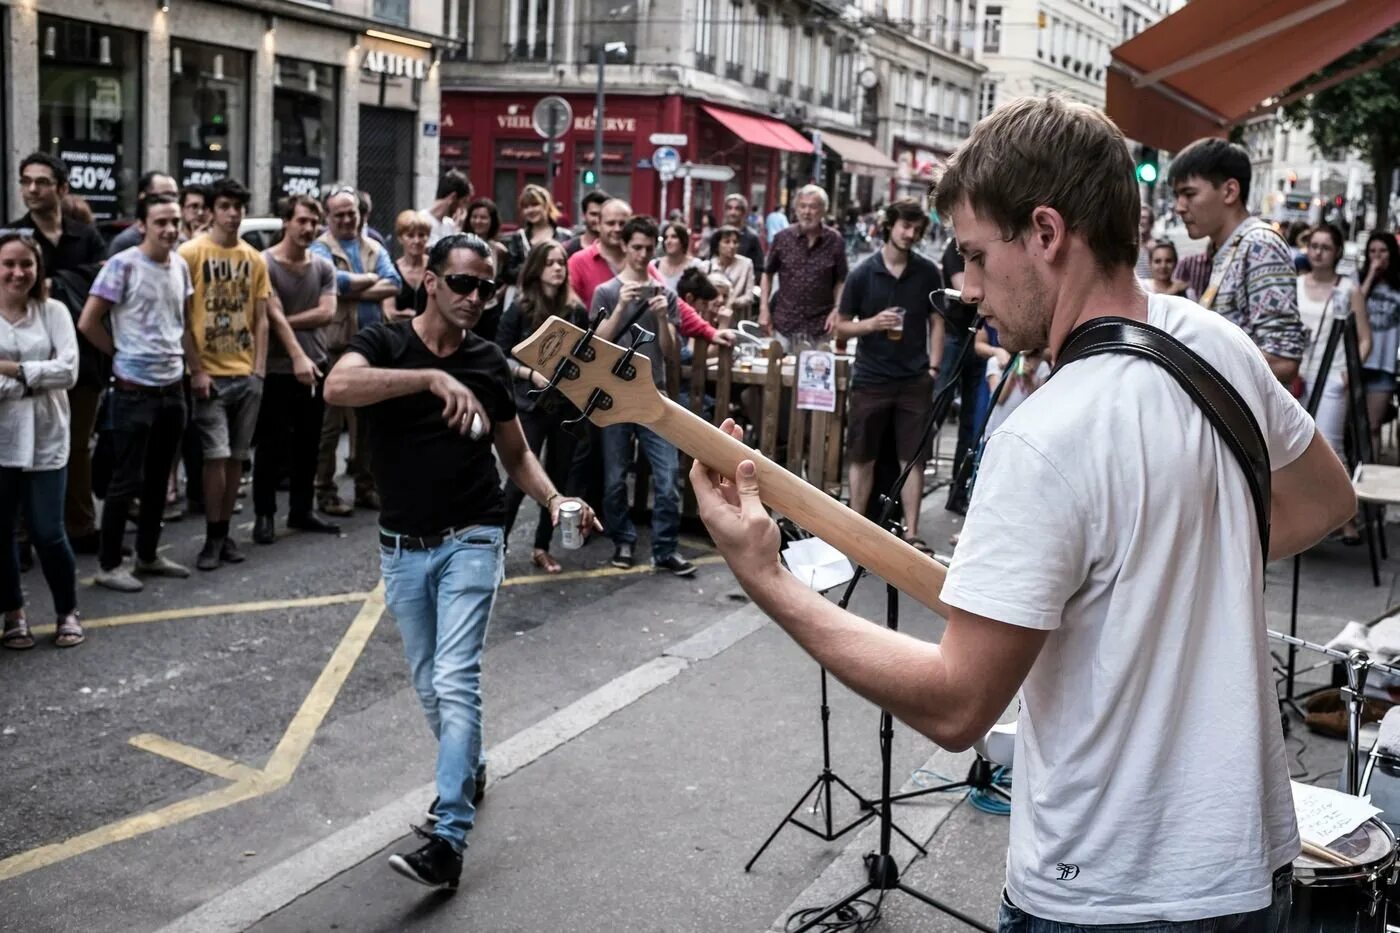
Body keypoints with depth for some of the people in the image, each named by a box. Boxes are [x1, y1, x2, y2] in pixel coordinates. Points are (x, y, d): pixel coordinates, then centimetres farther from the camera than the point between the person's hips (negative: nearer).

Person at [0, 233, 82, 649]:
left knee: (48, 533, 0)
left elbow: (68, 370, -9)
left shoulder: (53, 311, 1)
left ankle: (68, 611, 20)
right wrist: (37, 378, -15)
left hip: (44, 438, 0)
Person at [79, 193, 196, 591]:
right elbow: (88, 323, -11)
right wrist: (123, 352, -2)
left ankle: (148, 555, 26)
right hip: (134, 390, -6)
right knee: (127, 479, -2)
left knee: (158, 477, 14)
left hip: (172, 387, 6)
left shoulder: (181, 266, 7)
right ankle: (108, 565, 8)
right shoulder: (123, 265, -13)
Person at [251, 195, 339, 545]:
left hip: (316, 366, 5)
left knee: (308, 444, 12)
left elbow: (326, 313, -5)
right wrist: (299, 358, -22)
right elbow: (273, 317, -15)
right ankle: (264, 514, 11)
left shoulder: (323, 267, 7)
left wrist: (287, 321, -13)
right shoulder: (265, 264, -8)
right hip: (277, 370, -5)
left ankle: (301, 510, 23)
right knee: (272, 446, 1)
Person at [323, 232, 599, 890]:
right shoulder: (385, 343, -5)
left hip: (470, 539, -1)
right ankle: (469, 769, 42)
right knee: (429, 683, 15)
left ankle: (449, 840, -14)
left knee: (456, 680, -13)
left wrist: (554, 499, -7)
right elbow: (338, 387, -28)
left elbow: (515, 453, 12)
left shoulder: (490, 362, 3)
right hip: (402, 545, 1)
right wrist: (432, 376, -37)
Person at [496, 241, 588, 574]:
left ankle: (542, 547, 21)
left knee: (558, 477, 9)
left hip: (568, 405, 4)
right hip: (530, 405, -4)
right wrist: (530, 374, -18)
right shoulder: (520, 309, -5)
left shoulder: (576, 310, 4)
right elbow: (500, 356, -5)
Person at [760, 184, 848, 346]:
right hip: (784, 323, 1)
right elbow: (767, 275, 10)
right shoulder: (782, 238, 0)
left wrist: (837, 309, -8)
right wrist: (764, 308, 2)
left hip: (820, 326, -1)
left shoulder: (835, 241, -2)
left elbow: (841, 281, 6)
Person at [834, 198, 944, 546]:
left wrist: (933, 366, 0)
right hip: (870, 379, -1)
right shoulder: (862, 273, -2)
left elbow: (936, 322, 10)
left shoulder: (928, 273, 2)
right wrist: (872, 324, -16)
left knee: (913, 459, 2)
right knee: (862, 459, 7)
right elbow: (841, 326, 3)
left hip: (915, 380, 1)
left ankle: (911, 532, 9)